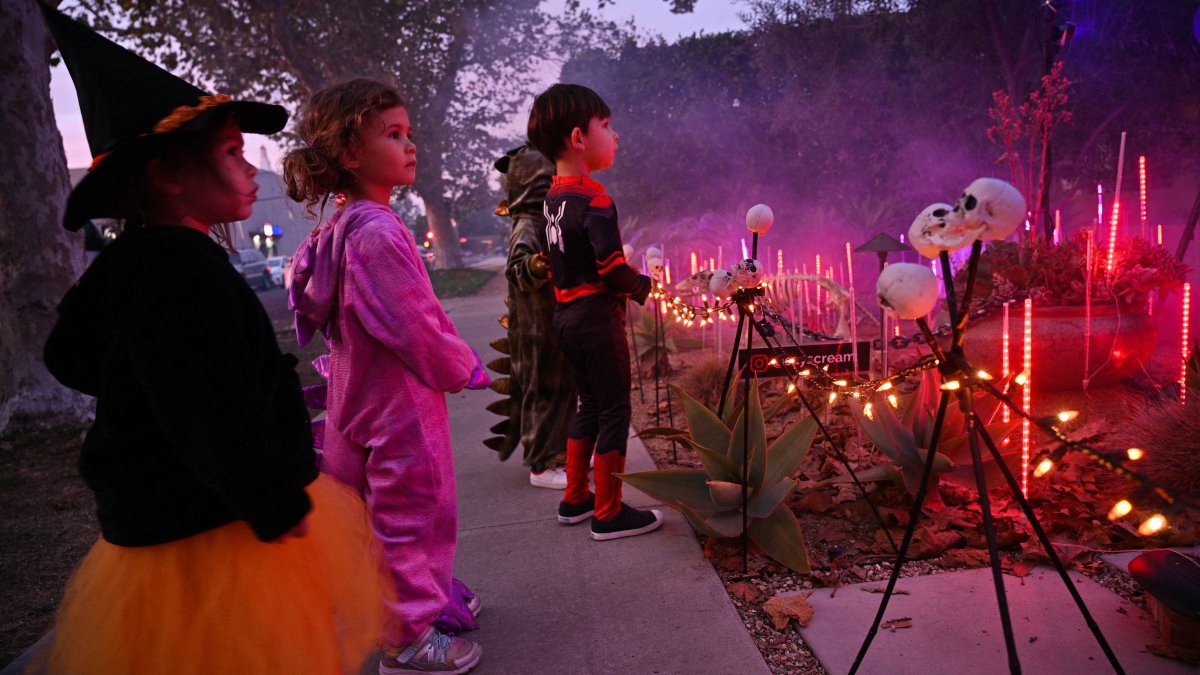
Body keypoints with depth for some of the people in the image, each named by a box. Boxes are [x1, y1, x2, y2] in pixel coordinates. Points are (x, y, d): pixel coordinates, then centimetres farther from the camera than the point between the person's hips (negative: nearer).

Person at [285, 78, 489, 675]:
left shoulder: (343, 228, 8)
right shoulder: (377, 232, -24)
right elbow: (415, 325, -26)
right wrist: (466, 369, -8)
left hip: (365, 396, 10)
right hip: (398, 404, -10)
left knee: (402, 509, 23)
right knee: (408, 511, 5)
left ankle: (430, 596, 43)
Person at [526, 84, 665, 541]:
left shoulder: (553, 197, 9)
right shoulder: (594, 199, -18)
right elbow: (614, 271, -22)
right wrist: (643, 287, -5)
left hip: (567, 315, 9)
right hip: (597, 317, -9)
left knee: (590, 405, 20)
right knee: (614, 411, 3)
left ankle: (575, 499, 30)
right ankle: (609, 515, 13)